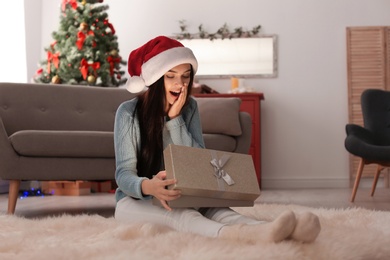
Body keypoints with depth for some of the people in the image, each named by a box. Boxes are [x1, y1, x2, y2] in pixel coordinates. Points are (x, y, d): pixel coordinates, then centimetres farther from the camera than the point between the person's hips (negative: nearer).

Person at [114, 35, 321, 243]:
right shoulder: (129, 112, -11)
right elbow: (124, 173, -17)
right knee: (176, 214, -38)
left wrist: (175, 118, -17)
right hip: (136, 200, -3)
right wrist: (147, 186, -41)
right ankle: (232, 234, -69)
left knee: (211, 209, -32)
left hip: (180, 199, 4)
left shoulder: (189, 107, 2)